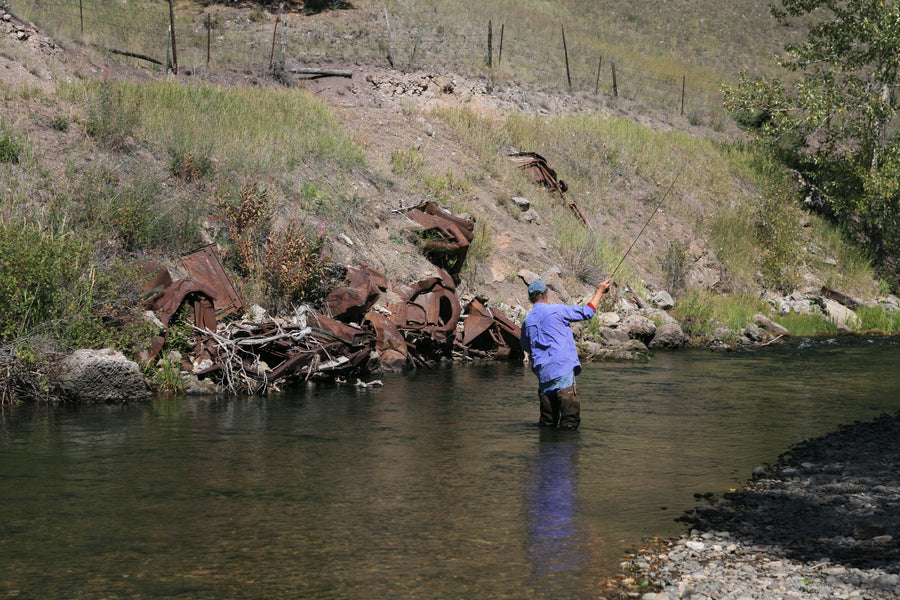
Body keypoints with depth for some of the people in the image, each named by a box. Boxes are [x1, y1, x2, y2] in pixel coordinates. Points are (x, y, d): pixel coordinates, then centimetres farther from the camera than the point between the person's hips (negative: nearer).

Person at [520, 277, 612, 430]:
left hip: (543, 375, 6)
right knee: (570, 422, -6)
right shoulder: (556, 310, -4)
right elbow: (587, 312, 3)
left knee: (547, 422, 12)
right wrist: (600, 291, 16)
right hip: (563, 371, -6)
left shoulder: (526, 322, 11)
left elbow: (526, 347, 26)